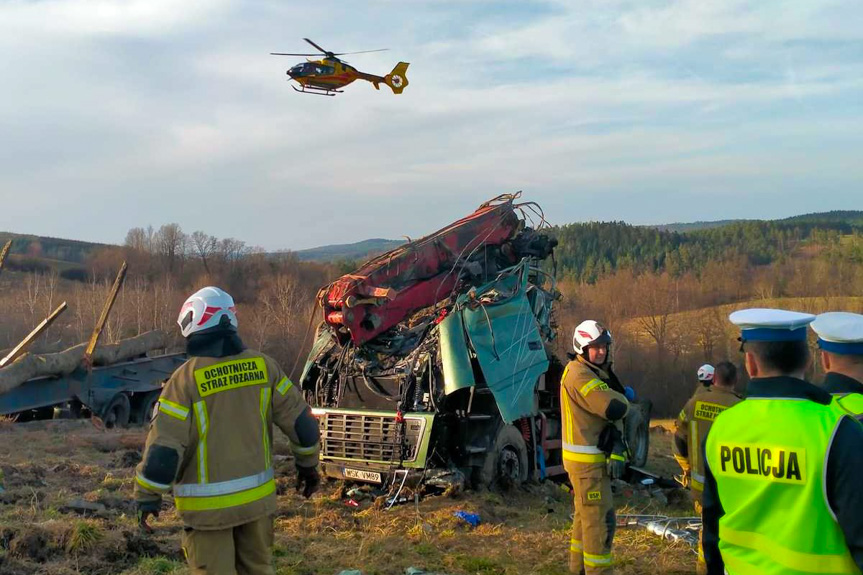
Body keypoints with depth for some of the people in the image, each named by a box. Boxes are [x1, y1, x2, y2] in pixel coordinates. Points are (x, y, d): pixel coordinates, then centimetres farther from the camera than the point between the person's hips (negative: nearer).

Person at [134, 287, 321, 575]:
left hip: (209, 504, -4)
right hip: (257, 496, 4)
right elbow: (301, 421, 3)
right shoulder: (262, 365, -2)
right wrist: (308, 464, 17)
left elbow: (164, 447, -15)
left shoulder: (186, 379, -15)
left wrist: (147, 496, -1)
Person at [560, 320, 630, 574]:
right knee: (600, 520, -7)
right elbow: (615, 408, -27)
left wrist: (617, 451, -6)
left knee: (585, 516, 20)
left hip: (592, 458, 10)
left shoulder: (599, 373, 13)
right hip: (587, 462, -10)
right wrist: (622, 399, -5)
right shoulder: (579, 375, -18)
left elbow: (614, 418, 8)